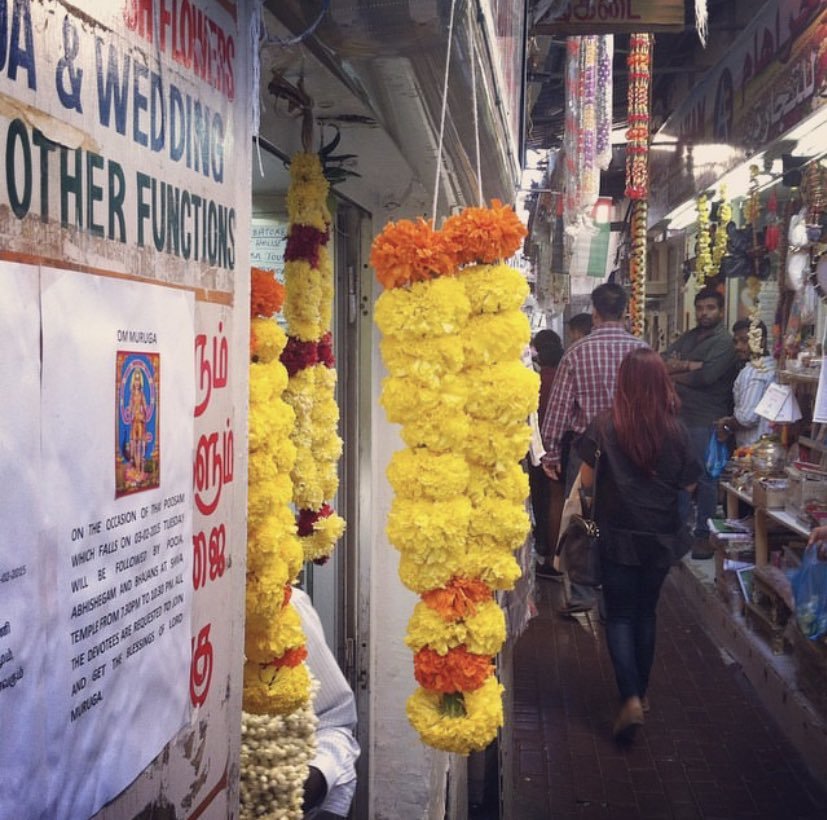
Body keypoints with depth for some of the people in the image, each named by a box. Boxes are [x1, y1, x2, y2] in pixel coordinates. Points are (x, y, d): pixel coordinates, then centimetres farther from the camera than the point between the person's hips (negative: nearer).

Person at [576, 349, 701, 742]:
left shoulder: (604, 426, -13)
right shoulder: (676, 429, -7)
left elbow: (586, 480, -8)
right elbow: (688, 485, 1)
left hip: (618, 535, -3)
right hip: (660, 537, 3)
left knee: (619, 617, 7)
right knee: (645, 613, 18)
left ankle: (630, 699, -8)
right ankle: (641, 692, 29)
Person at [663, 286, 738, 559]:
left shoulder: (723, 342, -7)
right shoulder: (688, 338, 15)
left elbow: (706, 376, -19)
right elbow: (661, 362, 2)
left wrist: (673, 374, -5)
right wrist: (688, 365, -16)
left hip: (705, 420, -7)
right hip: (679, 415, 7)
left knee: (704, 478, -2)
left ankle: (704, 535, 6)